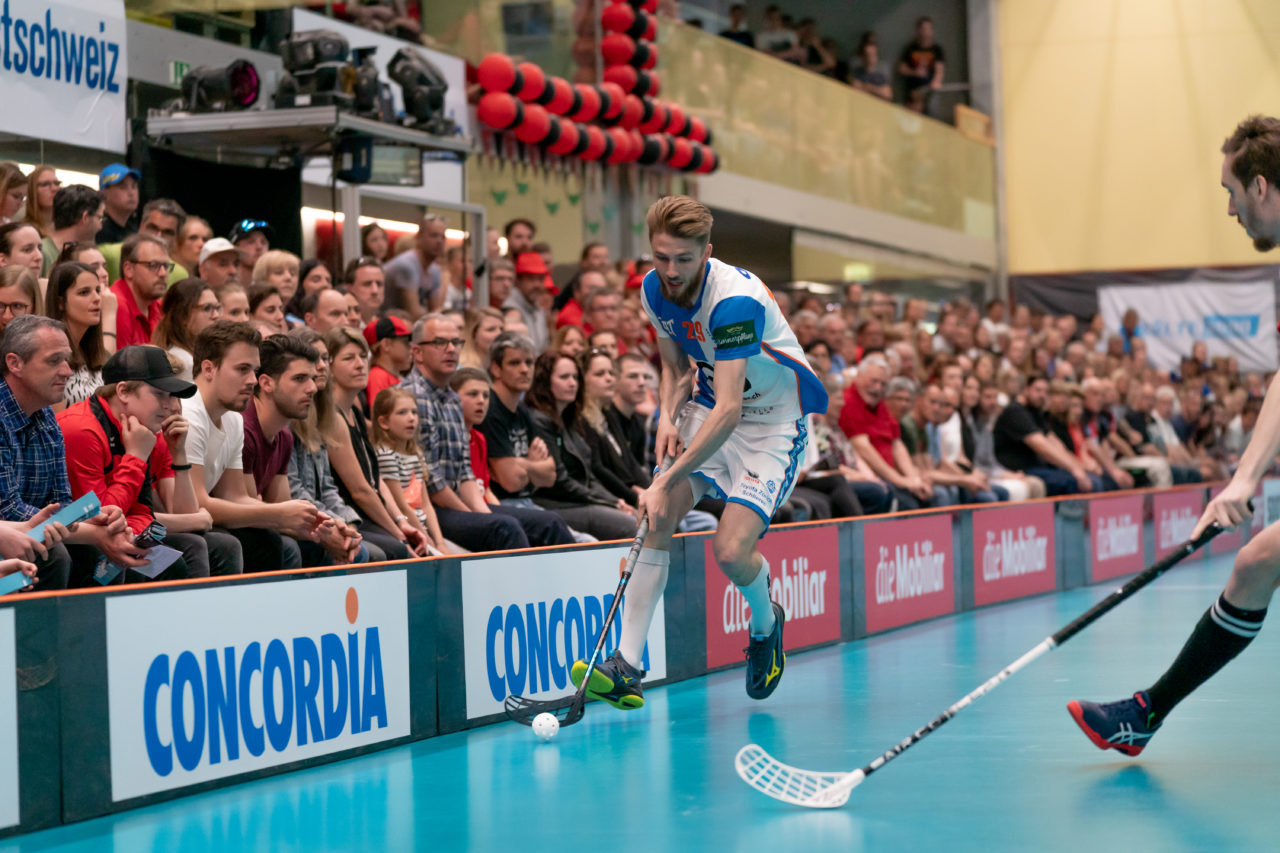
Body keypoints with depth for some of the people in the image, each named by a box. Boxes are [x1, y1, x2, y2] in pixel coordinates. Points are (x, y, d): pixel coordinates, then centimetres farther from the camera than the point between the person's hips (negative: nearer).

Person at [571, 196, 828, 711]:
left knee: (731, 550, -20)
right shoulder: (654, 290, -6)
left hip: (772, 421, -6)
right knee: (657, 520, -14)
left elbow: (728, 411, -36)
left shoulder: (735, 300, -30)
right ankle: (626, 669, -15)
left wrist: (666, 481, -39)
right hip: (706, 412, 7)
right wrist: (667, 416, -9)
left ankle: (765, 625, 15)